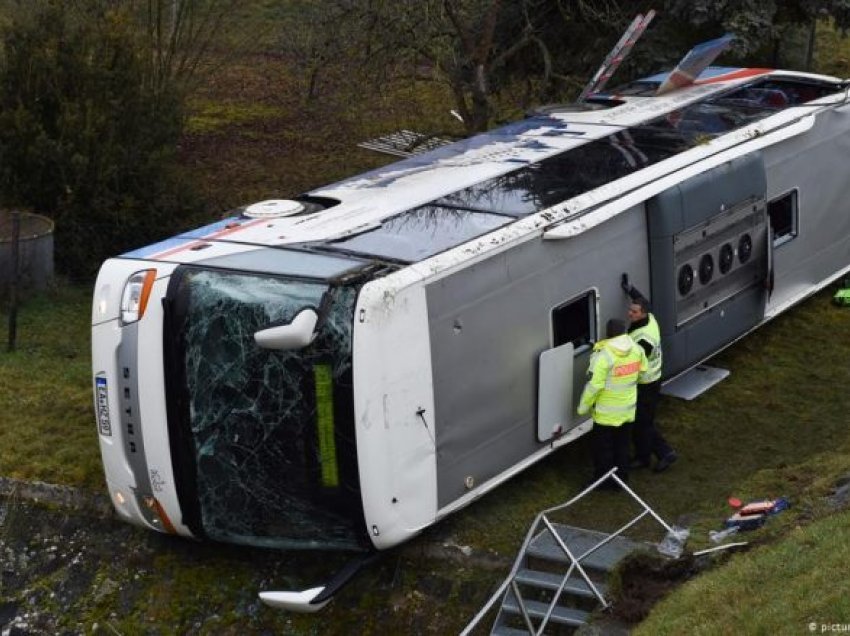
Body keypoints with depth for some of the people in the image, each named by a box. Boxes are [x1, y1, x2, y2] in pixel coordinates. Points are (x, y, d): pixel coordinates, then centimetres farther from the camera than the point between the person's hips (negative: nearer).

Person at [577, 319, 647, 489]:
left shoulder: (603, 356, -27)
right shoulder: (636, 349, -7)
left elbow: (594, 385, -25)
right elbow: (642, 370, 10)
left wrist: (583, 407, -12)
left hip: (606, 412, -6)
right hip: (628, 410, 6)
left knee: (601, 446, 11)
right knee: (622, 444, 21)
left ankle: (604, 480, 21)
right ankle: (621, 477, 31)